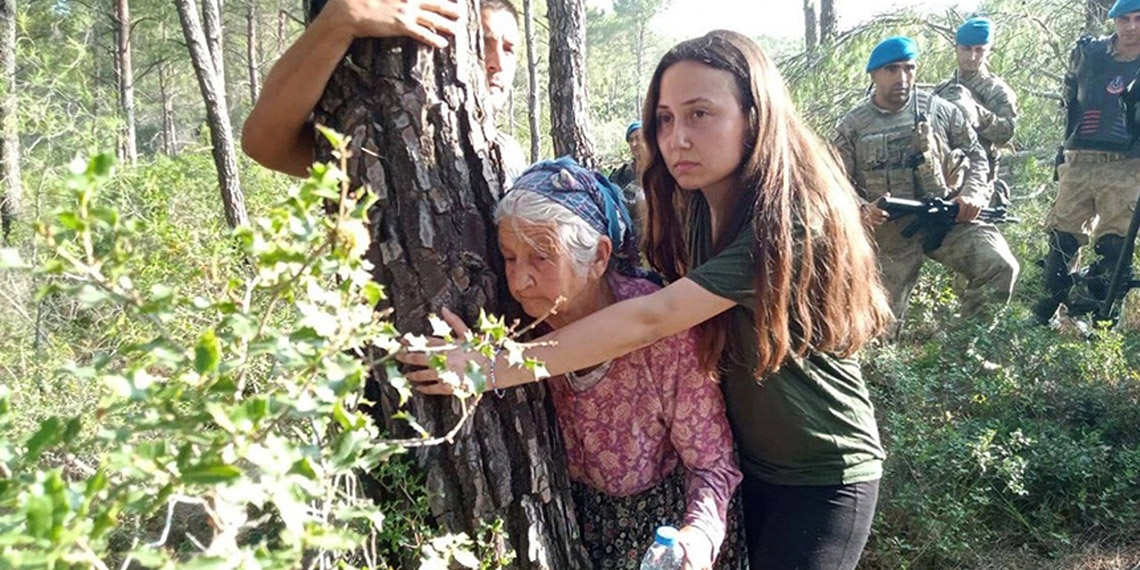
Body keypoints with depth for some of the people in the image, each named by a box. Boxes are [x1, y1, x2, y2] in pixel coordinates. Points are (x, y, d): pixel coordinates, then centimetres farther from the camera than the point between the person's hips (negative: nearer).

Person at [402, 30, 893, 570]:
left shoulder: (793, 220, -28)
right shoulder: (699, 208, -2)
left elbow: (650, 320, -34)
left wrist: (496, 367, -35)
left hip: (824, 476, -6)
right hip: (748, 462, 6)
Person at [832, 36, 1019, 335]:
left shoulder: (940, 110, 2)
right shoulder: (851, 127, -2)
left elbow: (975, 154, 11)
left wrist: (972, 193, -7)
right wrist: (863, 209, -22)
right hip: (888, 230, -1)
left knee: (1000, 266, -20)